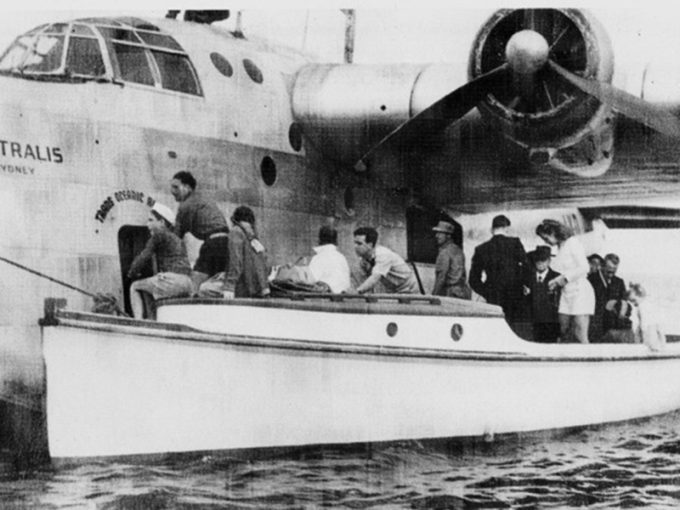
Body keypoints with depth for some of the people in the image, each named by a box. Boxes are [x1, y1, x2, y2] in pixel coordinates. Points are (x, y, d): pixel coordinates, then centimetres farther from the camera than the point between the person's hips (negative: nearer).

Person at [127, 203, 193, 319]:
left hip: (171, 280, -8)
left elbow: (144, 257, -3)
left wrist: (131, 273, 14)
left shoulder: (159, 235, -1)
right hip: (187, 284, 8)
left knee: (134, 287, 13)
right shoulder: (178, 240, 23)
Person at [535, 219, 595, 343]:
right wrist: (556, 282, 2)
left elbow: (584, 268, -14)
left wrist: (563, 278, -12)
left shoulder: (572, 242, -7)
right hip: (566, 293, 8)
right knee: (564, 335, 1)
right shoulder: (560, 248, 16)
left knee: (580, 336, -12)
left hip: (580, 291, -8)